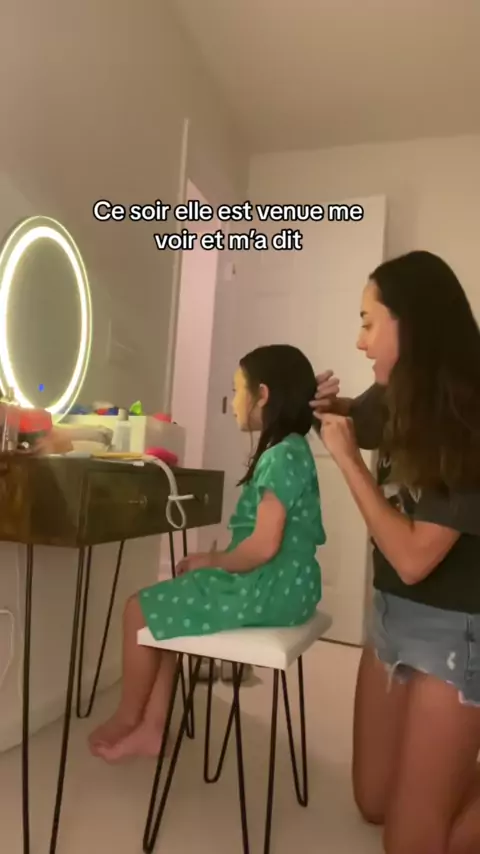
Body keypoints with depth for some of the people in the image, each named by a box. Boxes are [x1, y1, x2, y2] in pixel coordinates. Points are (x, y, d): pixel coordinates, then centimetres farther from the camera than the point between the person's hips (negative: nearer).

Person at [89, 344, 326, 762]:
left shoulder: (281, 456, -19)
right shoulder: (290, 450, 11)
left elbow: (264, 547, -25)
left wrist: (209, 561, -9)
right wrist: (214, 562, 5)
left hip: (268, 590, -10)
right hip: (276, 586, 10)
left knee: (140, 610, -1)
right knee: (167, 605, 17)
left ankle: (127, 718, 21)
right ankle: (151, 728, 18)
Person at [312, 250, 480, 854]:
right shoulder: (397, 400, -2)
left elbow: (413, 557, -25)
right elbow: (355, 423, 21)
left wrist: (346, 459, -20)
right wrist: (327, 407, 0)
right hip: (392, 613, 7)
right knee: (373, 801, 19)